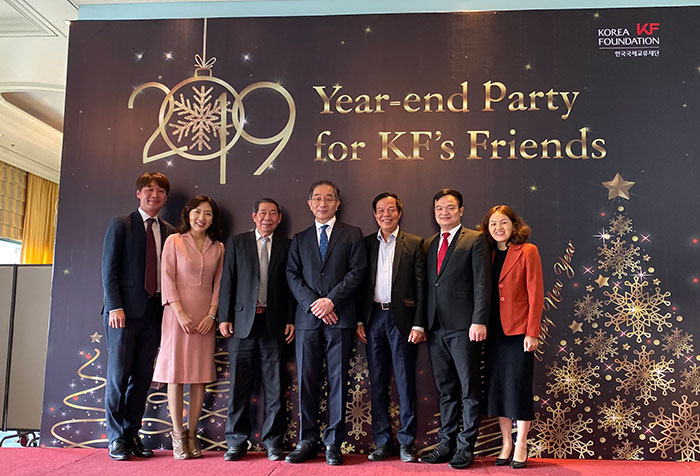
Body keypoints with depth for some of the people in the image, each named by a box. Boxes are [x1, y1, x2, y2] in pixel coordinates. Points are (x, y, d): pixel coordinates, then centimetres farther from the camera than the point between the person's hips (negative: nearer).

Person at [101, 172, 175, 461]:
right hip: (124, 310, -4)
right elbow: (109, 269, -4)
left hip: (153, 311, 4)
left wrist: (167, 308, 1)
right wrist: (115, 306, -13)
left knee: (142, 377, 6)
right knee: (118, 375, 0)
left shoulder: (169, 232, 13)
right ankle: (116, 438, 9)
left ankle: (132, 435, 15)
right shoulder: (121, 224, 3)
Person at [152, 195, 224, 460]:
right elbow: (168, 278, -3)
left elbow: (218, 283, 9)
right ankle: (178, 435, 7)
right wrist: (180, 312, -11)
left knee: (201, 374, 3)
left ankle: (192, 434, 11)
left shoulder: (218, 248, 11)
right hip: (178, 313, -2)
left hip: (205, 316, 3)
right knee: (175, 371, -2)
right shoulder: (174, 241, 4)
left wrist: (212, 314, -4)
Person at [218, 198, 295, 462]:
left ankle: (273, 442, 14)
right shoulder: (236, 242, 9)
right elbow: (227, 281, 6)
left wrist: (291, 319, -1)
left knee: (274, 386, 4)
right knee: (239, 385, 3)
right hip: (243, 321, 0)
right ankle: (237, 442, 14)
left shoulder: (287, 246, 8)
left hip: (275, 323, 0)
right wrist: (224, 318, -1)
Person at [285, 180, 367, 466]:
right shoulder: (300, 239, 17)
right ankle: (307, 442, 12)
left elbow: (356, 272, -2)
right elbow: (292, 275, 8)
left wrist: (331, 300, -12)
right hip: (308, 317, 2)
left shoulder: (352, 235, 9)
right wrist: (314, 303, -7)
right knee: (306, 381, 3)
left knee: (338, 380, 0)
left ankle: (333, 443, 8)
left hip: (340, 317, -2)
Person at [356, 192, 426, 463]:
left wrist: (419, 324, -8)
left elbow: (420, 286, -1)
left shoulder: (414, 244, 3)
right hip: (374, 318, 3)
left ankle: (406, 443, 12)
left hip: (402, 318, -3)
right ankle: (382, 442, 17)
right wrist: (359, 320, 3)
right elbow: (360, 283, 11)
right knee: (377, 383, 8)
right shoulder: (366, 243, 11)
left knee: (405, 383, 1)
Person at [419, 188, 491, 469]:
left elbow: (482, 283, -7)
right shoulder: (428, 244, 17)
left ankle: (466, 446, 10)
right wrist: (422, 323, 10)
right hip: (436, 327, 6)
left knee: (469, 388, 1)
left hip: (464, 326, -5)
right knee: (445, 389, 12)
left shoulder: (475, 240, 0)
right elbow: (427, 285, 16)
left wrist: (479, 321, -16)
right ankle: (446, 443, 20)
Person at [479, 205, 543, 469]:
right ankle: (506, 444, 20)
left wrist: (532, 332, -13)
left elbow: (535, 294, -8)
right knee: (496, 387, 8)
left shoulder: (527, 252, -4)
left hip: (519, 330, -5)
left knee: (518, 386, 0)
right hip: (495, 331, 5)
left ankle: (521, 446, 13)